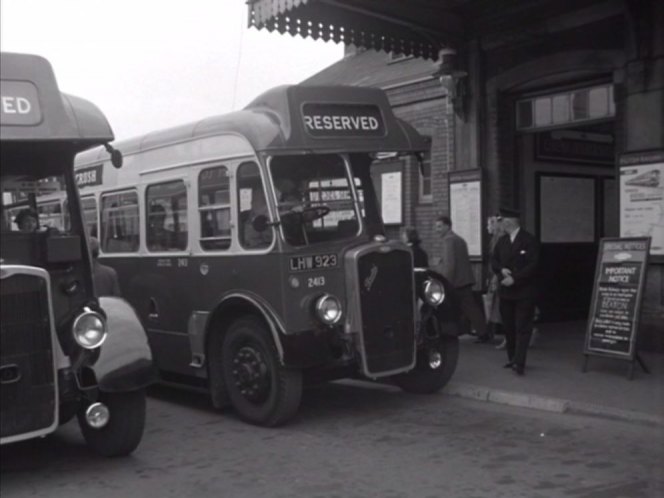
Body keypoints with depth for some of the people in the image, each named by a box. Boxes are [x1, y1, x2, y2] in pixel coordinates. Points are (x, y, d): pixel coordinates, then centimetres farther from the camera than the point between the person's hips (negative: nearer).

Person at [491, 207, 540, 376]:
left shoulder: (529, 240, -8)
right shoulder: (502, 241, 12)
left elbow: (532, 265, -13)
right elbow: (494, 261, 12)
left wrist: (514, 278, -17)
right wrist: (501, 270, -9)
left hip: (524, 292, -6)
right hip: (505, 291, 6)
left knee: (522, 328, -6)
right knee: (508, 327, 10)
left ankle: (519, 362, -11)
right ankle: (512, 358, 20)